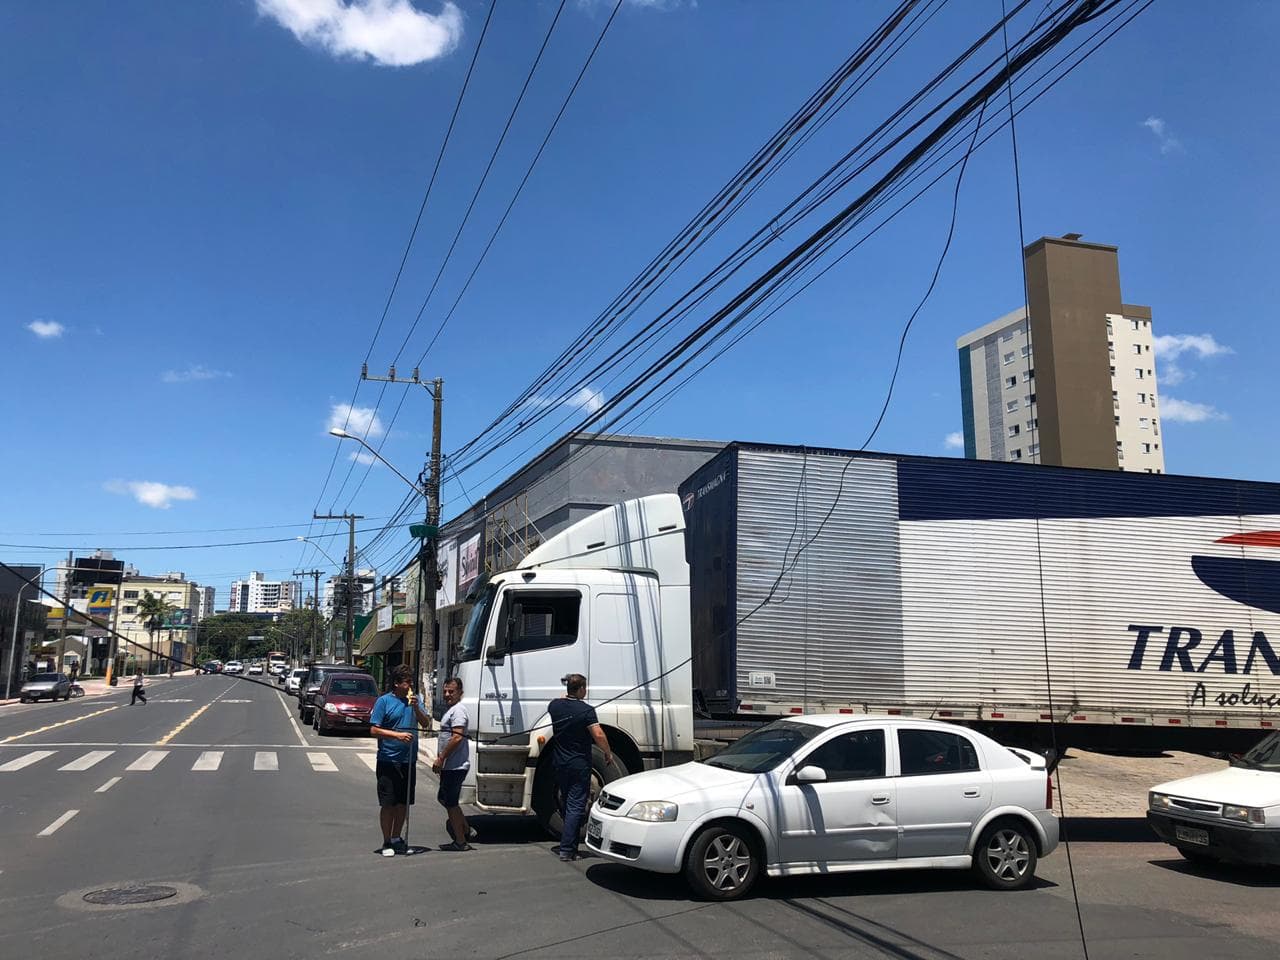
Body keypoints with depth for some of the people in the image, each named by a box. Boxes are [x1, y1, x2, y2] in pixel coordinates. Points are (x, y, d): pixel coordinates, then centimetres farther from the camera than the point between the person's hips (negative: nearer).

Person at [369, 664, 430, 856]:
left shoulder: (414, 700, 8)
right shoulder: (384, 701, -6)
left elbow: (426, 723, 4)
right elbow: (374, 729, -10)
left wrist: (416, 708, -12)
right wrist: (397, 735, -19)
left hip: (409, 761, 5)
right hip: (388, 761, -5)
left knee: (404, 802, 13)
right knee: (388, 803, 2)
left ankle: (396, 838, 27)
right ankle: (387, 842, 14)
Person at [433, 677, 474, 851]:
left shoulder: (458, 710, -16)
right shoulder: (451, 710, 17)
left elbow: (457, 738, -25)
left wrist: (440, 759, -20)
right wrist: (441, 759, 19)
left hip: (455, 766, -10)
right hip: (450, 765, 10)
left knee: (450, 803, -1)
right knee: (443, 798, 19)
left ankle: (460, 842, 9)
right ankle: (466, 830, 25)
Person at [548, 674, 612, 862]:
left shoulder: (555, 705, -1)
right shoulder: (586, 710, -17)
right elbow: (598, 735, -22)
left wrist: (565, 696, 36)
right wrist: (608, 754, -9)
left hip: (560, 763, 6)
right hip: (579, 765, -6)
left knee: (568, 803, 19)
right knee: (576, 806, -2)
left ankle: (569, 844, 27)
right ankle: (567, 849, -6)